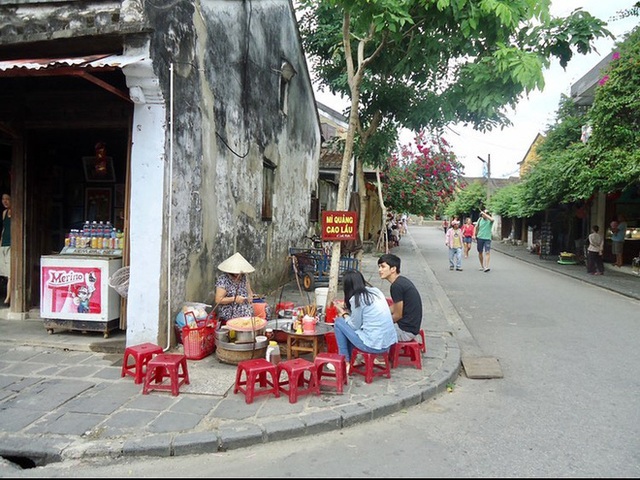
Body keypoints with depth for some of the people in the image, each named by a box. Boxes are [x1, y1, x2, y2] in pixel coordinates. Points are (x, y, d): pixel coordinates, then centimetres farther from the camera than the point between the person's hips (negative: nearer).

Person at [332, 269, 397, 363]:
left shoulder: (356, 298, -12)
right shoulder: (376, 291, 10)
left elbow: (355, 326, -2)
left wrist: (343, 314, 14)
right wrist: (347, 309, 25)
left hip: (373, 345, -8)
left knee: (339, 322, 7)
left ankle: (345, 361, 16)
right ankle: (350, 357, 28)